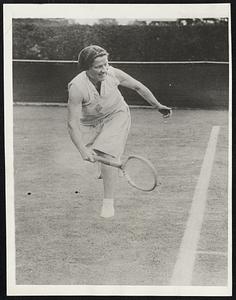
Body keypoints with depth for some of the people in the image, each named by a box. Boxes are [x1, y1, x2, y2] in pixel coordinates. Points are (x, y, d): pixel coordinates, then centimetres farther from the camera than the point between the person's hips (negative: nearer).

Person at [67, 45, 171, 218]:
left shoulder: (113, 74, -27)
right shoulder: (77, 87, -34)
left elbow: (138, 87, -7)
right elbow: (73, 123, -34)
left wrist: (158, 105, -1)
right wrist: (82, 150, -45)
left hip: (117, 116, -1)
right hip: (91, 122, 1)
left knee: (107, 154, -22)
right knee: (91, 155, 20)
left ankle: (108, 203, -15)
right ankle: (106, 170, 59)